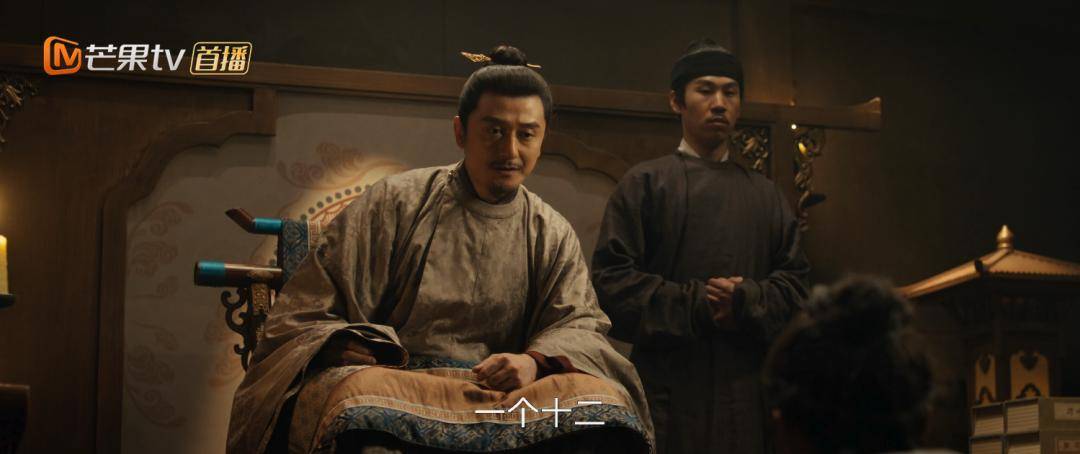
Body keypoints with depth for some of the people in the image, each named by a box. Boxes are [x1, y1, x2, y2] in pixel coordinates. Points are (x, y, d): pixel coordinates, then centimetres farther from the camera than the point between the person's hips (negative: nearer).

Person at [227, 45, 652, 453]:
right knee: (360, 392, -39)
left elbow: (581, 325, 4)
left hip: (505, 388, 2)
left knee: (600, 394, -29)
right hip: (393, 380, -2)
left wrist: (536, 362, -21)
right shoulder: (393, 204, 6)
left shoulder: (553, 236, 15)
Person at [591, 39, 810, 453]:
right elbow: (610, 280, -4)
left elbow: (795, 282, 10)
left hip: (749, 387, 3)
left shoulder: (765, 195, 17)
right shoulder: (645, 183, 5)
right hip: (669, 390, -3)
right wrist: (696, 303, -14)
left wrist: (745, 300, -11)